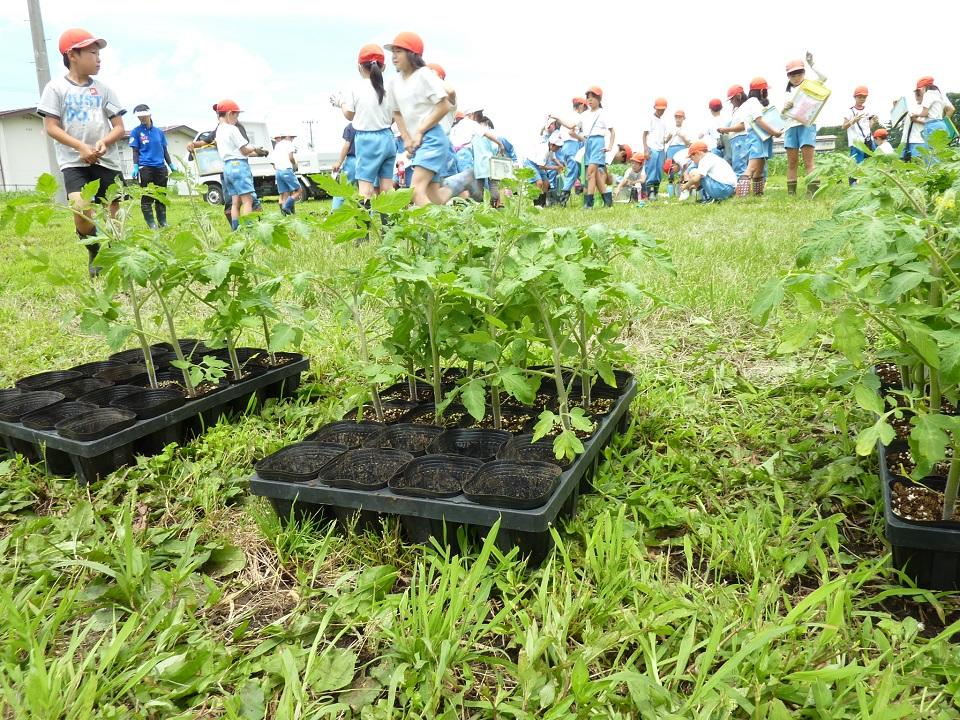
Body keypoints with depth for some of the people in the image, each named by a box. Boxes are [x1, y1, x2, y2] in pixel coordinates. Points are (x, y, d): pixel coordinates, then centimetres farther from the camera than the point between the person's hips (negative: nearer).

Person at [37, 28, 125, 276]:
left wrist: (104, 142, -12)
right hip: (73, 162, -3)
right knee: (82, 213, -20)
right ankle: (94, 252, 6)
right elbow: (51, 127, -2)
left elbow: (119, 127, 8)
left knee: (111, 217, 0)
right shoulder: (56, 87, 2)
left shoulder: (103, 89, 10)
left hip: (107, 161, 3)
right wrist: (81, 147, -16)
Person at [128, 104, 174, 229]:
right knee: (147, 197, -4)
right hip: (145, 168, -3)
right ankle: (151, 223, -2)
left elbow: (165, 150, 17)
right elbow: (135, 151, 1)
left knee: (161, 196, 7)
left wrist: (171, 165, 10)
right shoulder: (136, 131, 4)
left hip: (161, 167, 4)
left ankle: (163, 223, 13)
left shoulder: (159, 131, 13)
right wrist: (135, 167, -10)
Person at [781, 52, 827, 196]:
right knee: (792, 163, 3)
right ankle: (791, 194, 4)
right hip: (790, 126, 4)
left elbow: (823, 78, -8)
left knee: (808, 162, -13)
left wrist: (811, 65, -3)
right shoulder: (787, 92, 20)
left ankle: (813, 193, -20)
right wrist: (784, 108, -7)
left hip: (806, 125, -4)